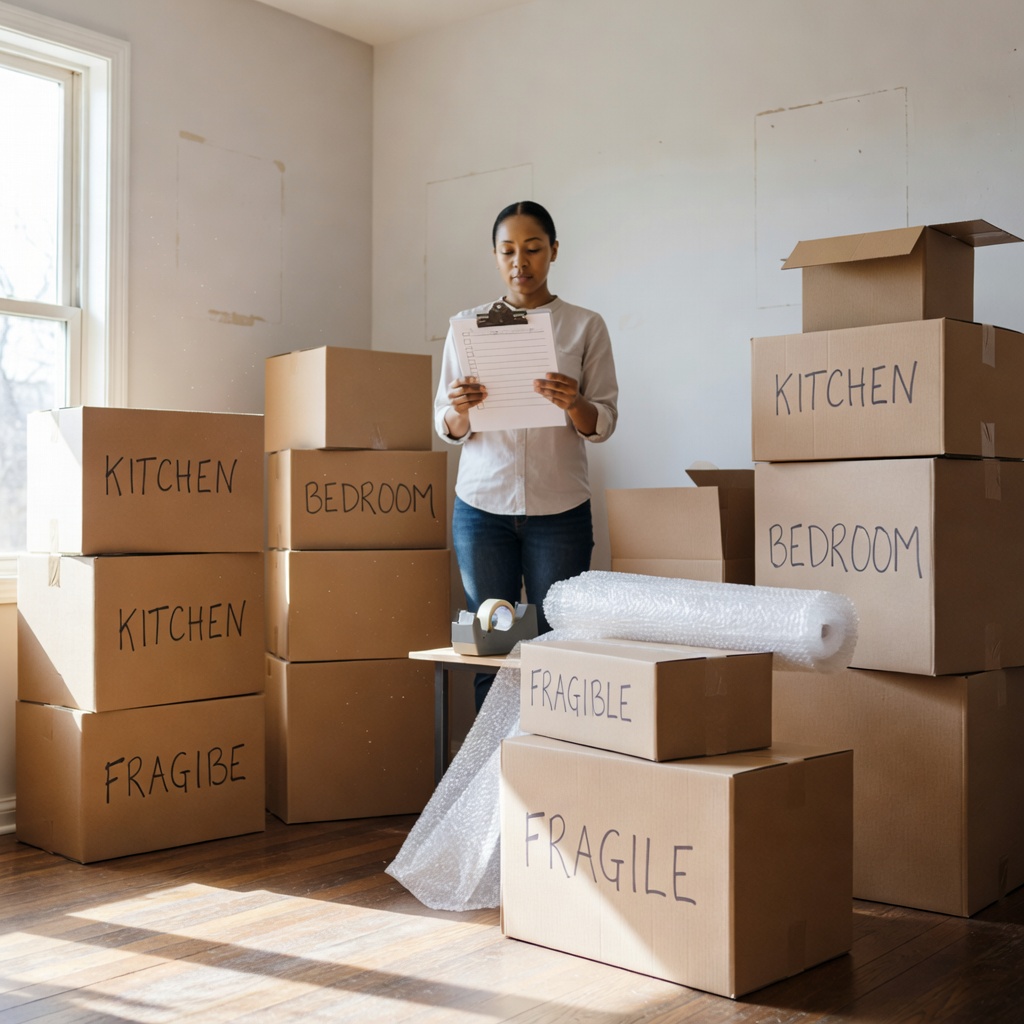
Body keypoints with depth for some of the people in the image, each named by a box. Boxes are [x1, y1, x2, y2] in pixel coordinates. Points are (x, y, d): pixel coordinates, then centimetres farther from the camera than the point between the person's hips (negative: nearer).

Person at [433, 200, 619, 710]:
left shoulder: (585, 326, 5)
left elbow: (603, 424, 2)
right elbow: (446, 428, 8)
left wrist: (574, 405, -20)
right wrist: (460, 411, -15)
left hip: (559, 509, -1)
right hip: (482, 504, 1)